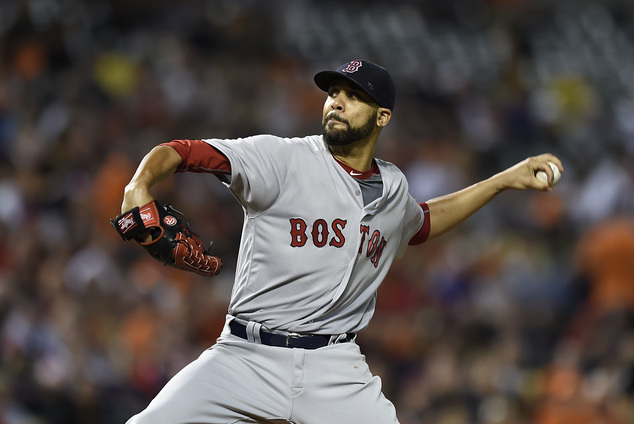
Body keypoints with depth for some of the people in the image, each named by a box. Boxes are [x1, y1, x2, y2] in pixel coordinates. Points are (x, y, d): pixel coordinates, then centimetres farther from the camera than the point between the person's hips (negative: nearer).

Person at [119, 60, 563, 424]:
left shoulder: (392, 187, 13)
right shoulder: (282, 158, -5)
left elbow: (422, 223, 38)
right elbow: (184, 152, -17)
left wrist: (505, 180, 33)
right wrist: (141, 184, -38)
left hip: (336, 367, 3)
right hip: (248, 356, -3)